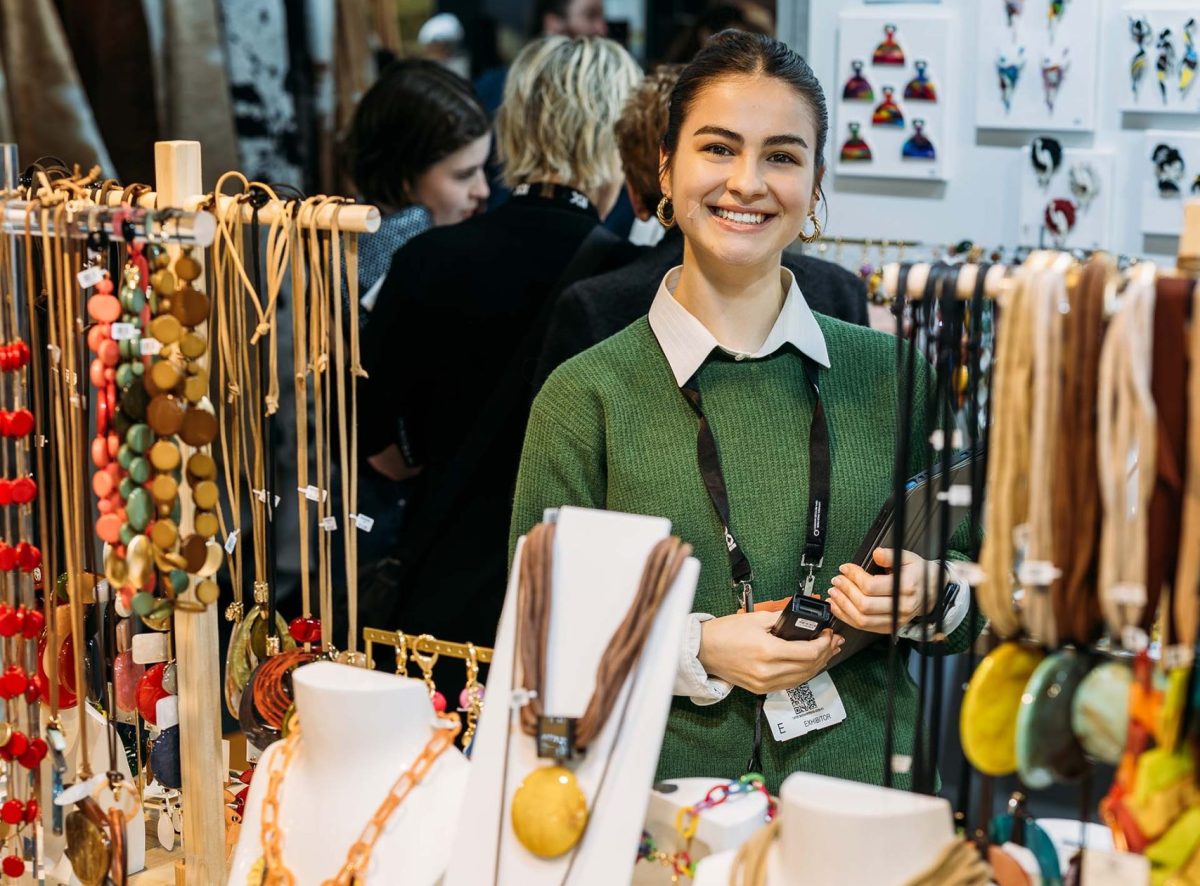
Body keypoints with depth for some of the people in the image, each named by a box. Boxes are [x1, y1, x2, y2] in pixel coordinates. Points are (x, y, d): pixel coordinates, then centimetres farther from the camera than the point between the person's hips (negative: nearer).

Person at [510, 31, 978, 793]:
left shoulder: (887, 374, 8)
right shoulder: (587, 396, 1)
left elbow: (974, 610, 16)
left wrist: (928, 596, -5)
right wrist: (697, 650, -10)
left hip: (868, 783, 3)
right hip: (669, 796, -2)